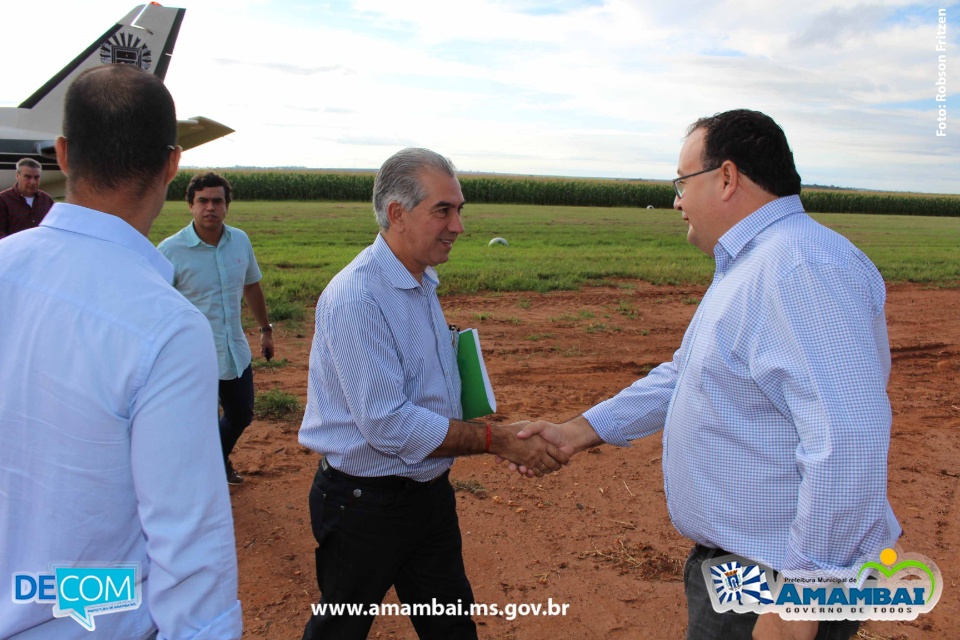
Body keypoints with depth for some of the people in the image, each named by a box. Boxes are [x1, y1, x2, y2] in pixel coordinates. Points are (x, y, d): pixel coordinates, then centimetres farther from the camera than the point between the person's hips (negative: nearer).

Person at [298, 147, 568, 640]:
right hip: (366, 502, -7)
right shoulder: (357, 296, -25)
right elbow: (388, 425, -28)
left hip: (430, 489, 8)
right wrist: (498, 441, -24)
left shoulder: (424, 283, 6)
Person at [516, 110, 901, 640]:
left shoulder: (800, 269, -24)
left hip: (775, 580, -9)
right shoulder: (747, 269, 12)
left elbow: (848, 437, -31)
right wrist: (580, 431, 10)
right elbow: (682, 376, 16)